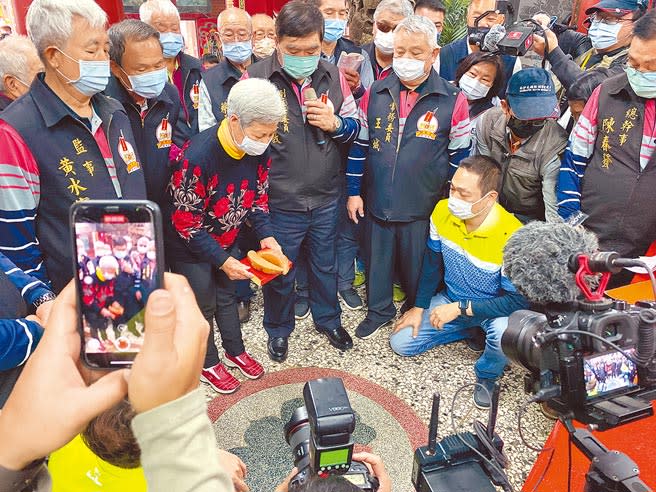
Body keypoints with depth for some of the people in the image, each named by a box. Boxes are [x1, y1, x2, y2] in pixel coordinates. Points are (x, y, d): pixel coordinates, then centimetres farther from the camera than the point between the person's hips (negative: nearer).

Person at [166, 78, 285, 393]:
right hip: (190, 249, -5)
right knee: (202, 305, 13)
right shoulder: (197, 157, -35)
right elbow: (185, 223, -27)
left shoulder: (258, 151, -15)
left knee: (226, 296, 23)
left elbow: (258, 196, 1)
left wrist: (265, 235, -12)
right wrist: (222, 261, -26)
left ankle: (235, 352, 45)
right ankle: (209, 365, 37)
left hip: (227, 242, 6)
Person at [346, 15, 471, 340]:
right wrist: (353, 192, 5)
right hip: (376, 203, 3)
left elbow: (460, 157, -1)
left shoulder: (452, 100, -8)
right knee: (377, 261, 18)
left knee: (416, 265, 15)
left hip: (422, 207, -2)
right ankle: (379, 310, 42)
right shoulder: (376, 94, -1)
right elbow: (359, 145, 6)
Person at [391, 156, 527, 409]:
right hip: (450, 300, 5)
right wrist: (419, 307, 3)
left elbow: (518, 301, -27)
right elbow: (432, 263, 0)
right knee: (400, 343, 0)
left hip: (494, 308, -5)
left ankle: (487, 376, 0)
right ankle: (472, 331, 18)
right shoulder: (443, 211, -16)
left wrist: (460, 309, -27)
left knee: (504, 333, -38)